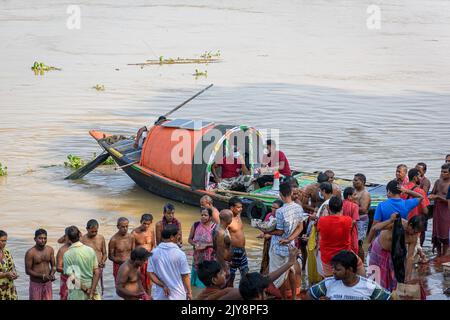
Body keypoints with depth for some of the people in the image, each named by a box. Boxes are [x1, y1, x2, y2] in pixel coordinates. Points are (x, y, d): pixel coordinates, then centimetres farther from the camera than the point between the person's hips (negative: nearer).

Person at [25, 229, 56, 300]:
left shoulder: (50, 250, 0)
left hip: (48, 283, 4)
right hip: (36, 284, -4)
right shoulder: (30, 253, -15)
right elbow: (28, 271, -13)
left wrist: (52, 274, -13)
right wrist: (42, 276, -22)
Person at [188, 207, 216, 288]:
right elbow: (190, 239, 10)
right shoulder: (196, 225, 1)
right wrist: (195, 244, -10)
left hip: (209, 259, -3)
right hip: (197, 258, 3)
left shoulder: (214, 227, -9)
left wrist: (206, 245, -17)